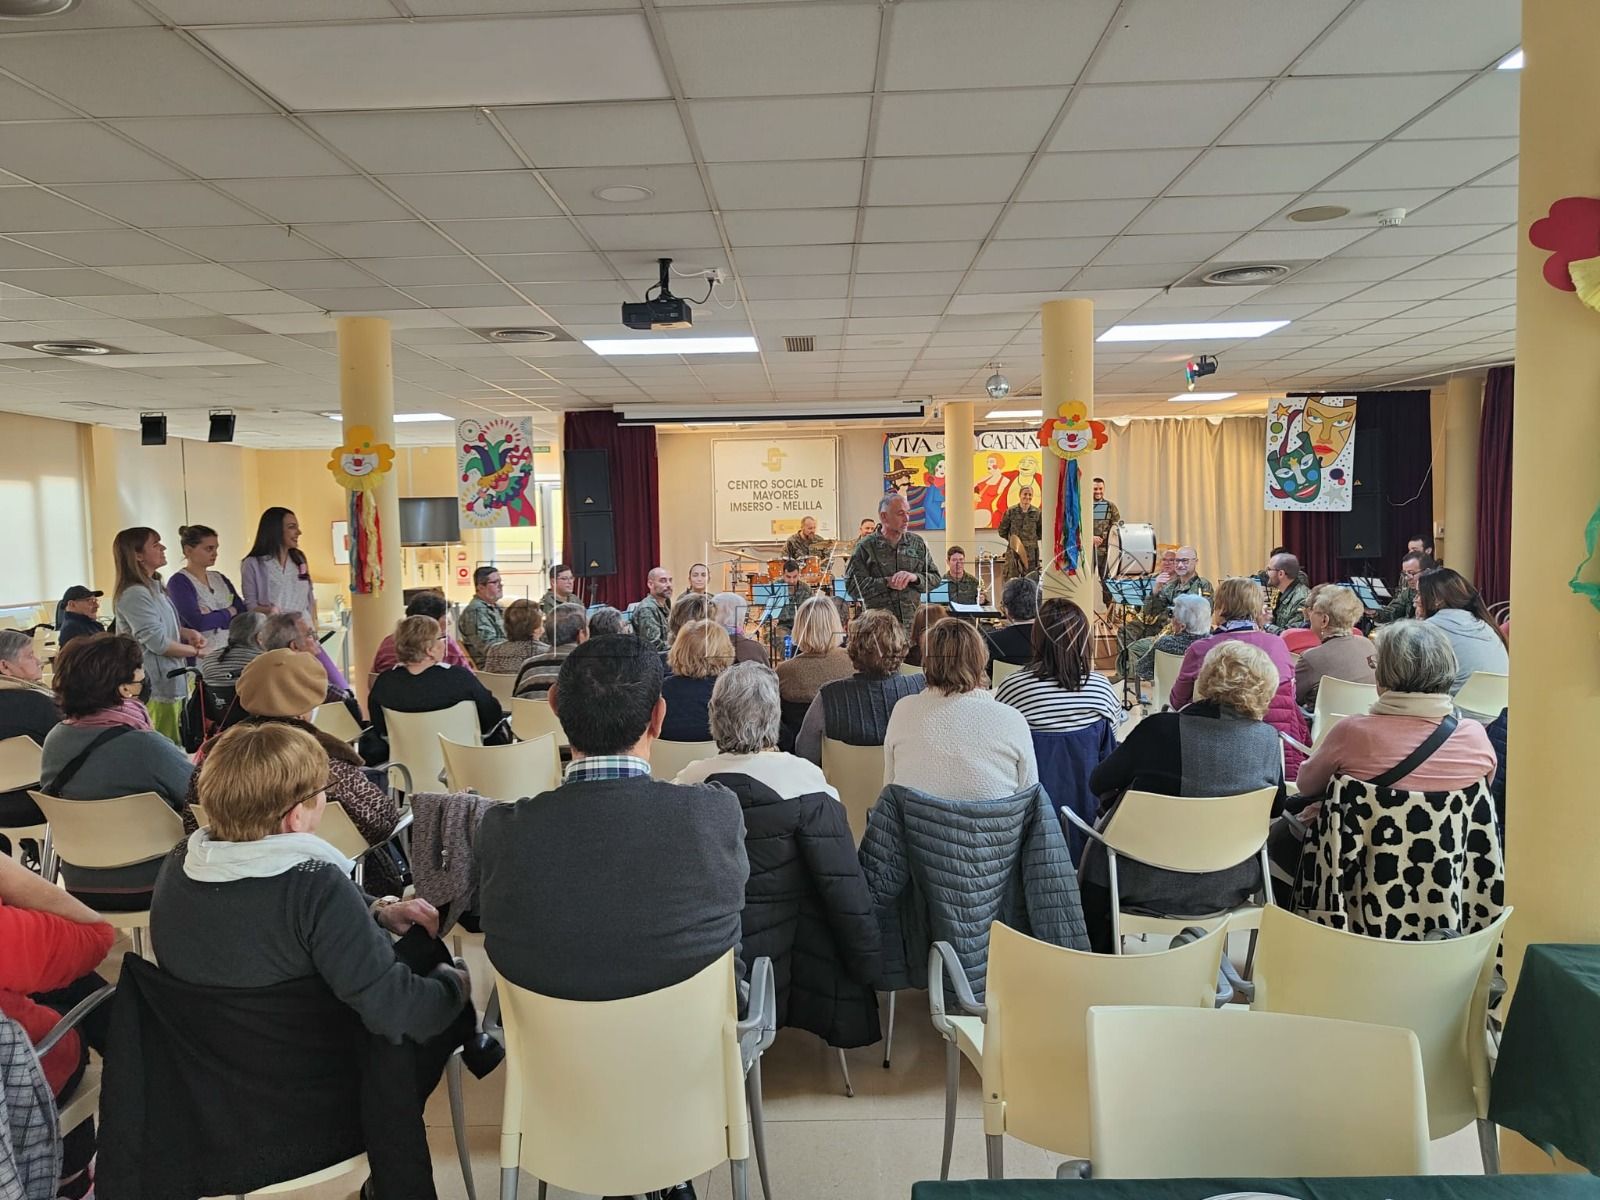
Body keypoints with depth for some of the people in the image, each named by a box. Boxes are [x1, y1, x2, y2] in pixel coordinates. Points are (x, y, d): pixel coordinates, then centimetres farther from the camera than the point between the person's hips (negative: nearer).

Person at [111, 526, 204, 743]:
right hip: (154, 686, -10)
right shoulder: (134, 594, -19)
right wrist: (194, 651, -6)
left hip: (169, 682, 10)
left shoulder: (154, 587, 13)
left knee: (172, 745, 16)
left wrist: (188, 634, 5)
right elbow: (158, 642, -20)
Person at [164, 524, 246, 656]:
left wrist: (212, 618, -10)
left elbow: (242, 611, 5)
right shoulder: (179, 582, -4)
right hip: (203, 656, -5)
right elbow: (198, 621, -15)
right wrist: (229, 612, 0)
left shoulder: (219, 578, 14)